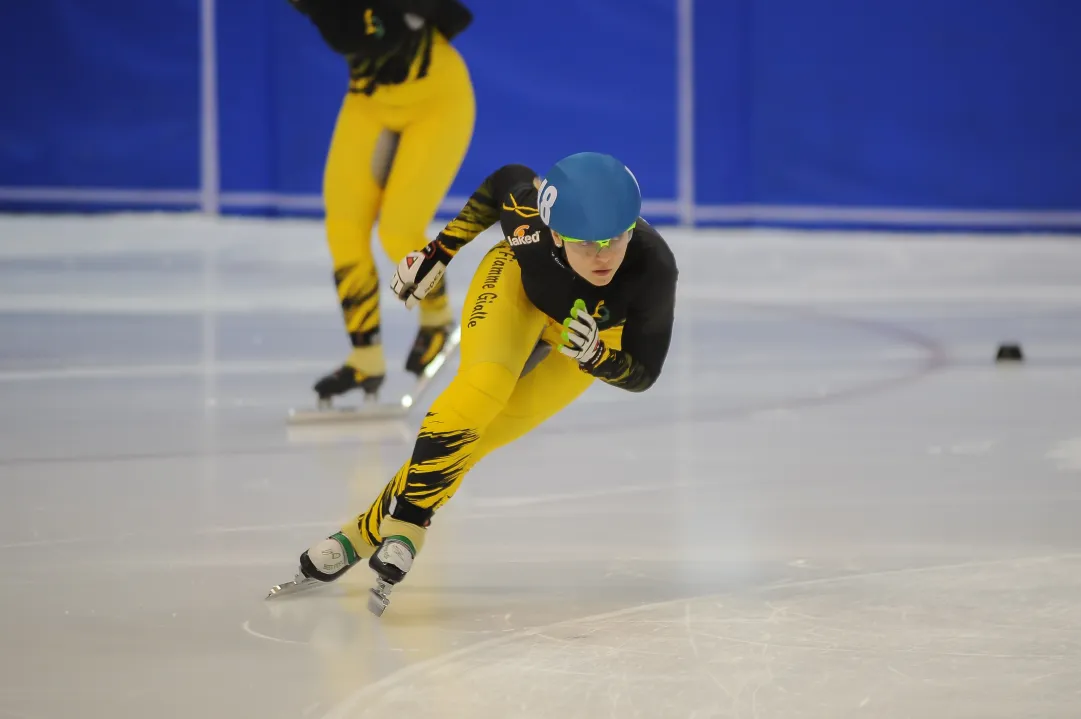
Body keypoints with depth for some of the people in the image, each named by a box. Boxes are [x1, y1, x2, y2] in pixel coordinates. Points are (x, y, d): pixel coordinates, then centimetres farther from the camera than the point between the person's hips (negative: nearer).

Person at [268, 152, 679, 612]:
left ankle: (363, 536, -2)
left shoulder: (653, 268, -39)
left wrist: (595, 356, -45)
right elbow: (506, 179, -10)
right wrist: (440, 251, -6)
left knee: (478, 437, -11)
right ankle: (404, 522, -22)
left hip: (587, 332, 0)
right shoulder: (532, 209, -37)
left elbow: (642, 374, -24)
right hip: (521, 280, 0)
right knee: (483, 386, -29)